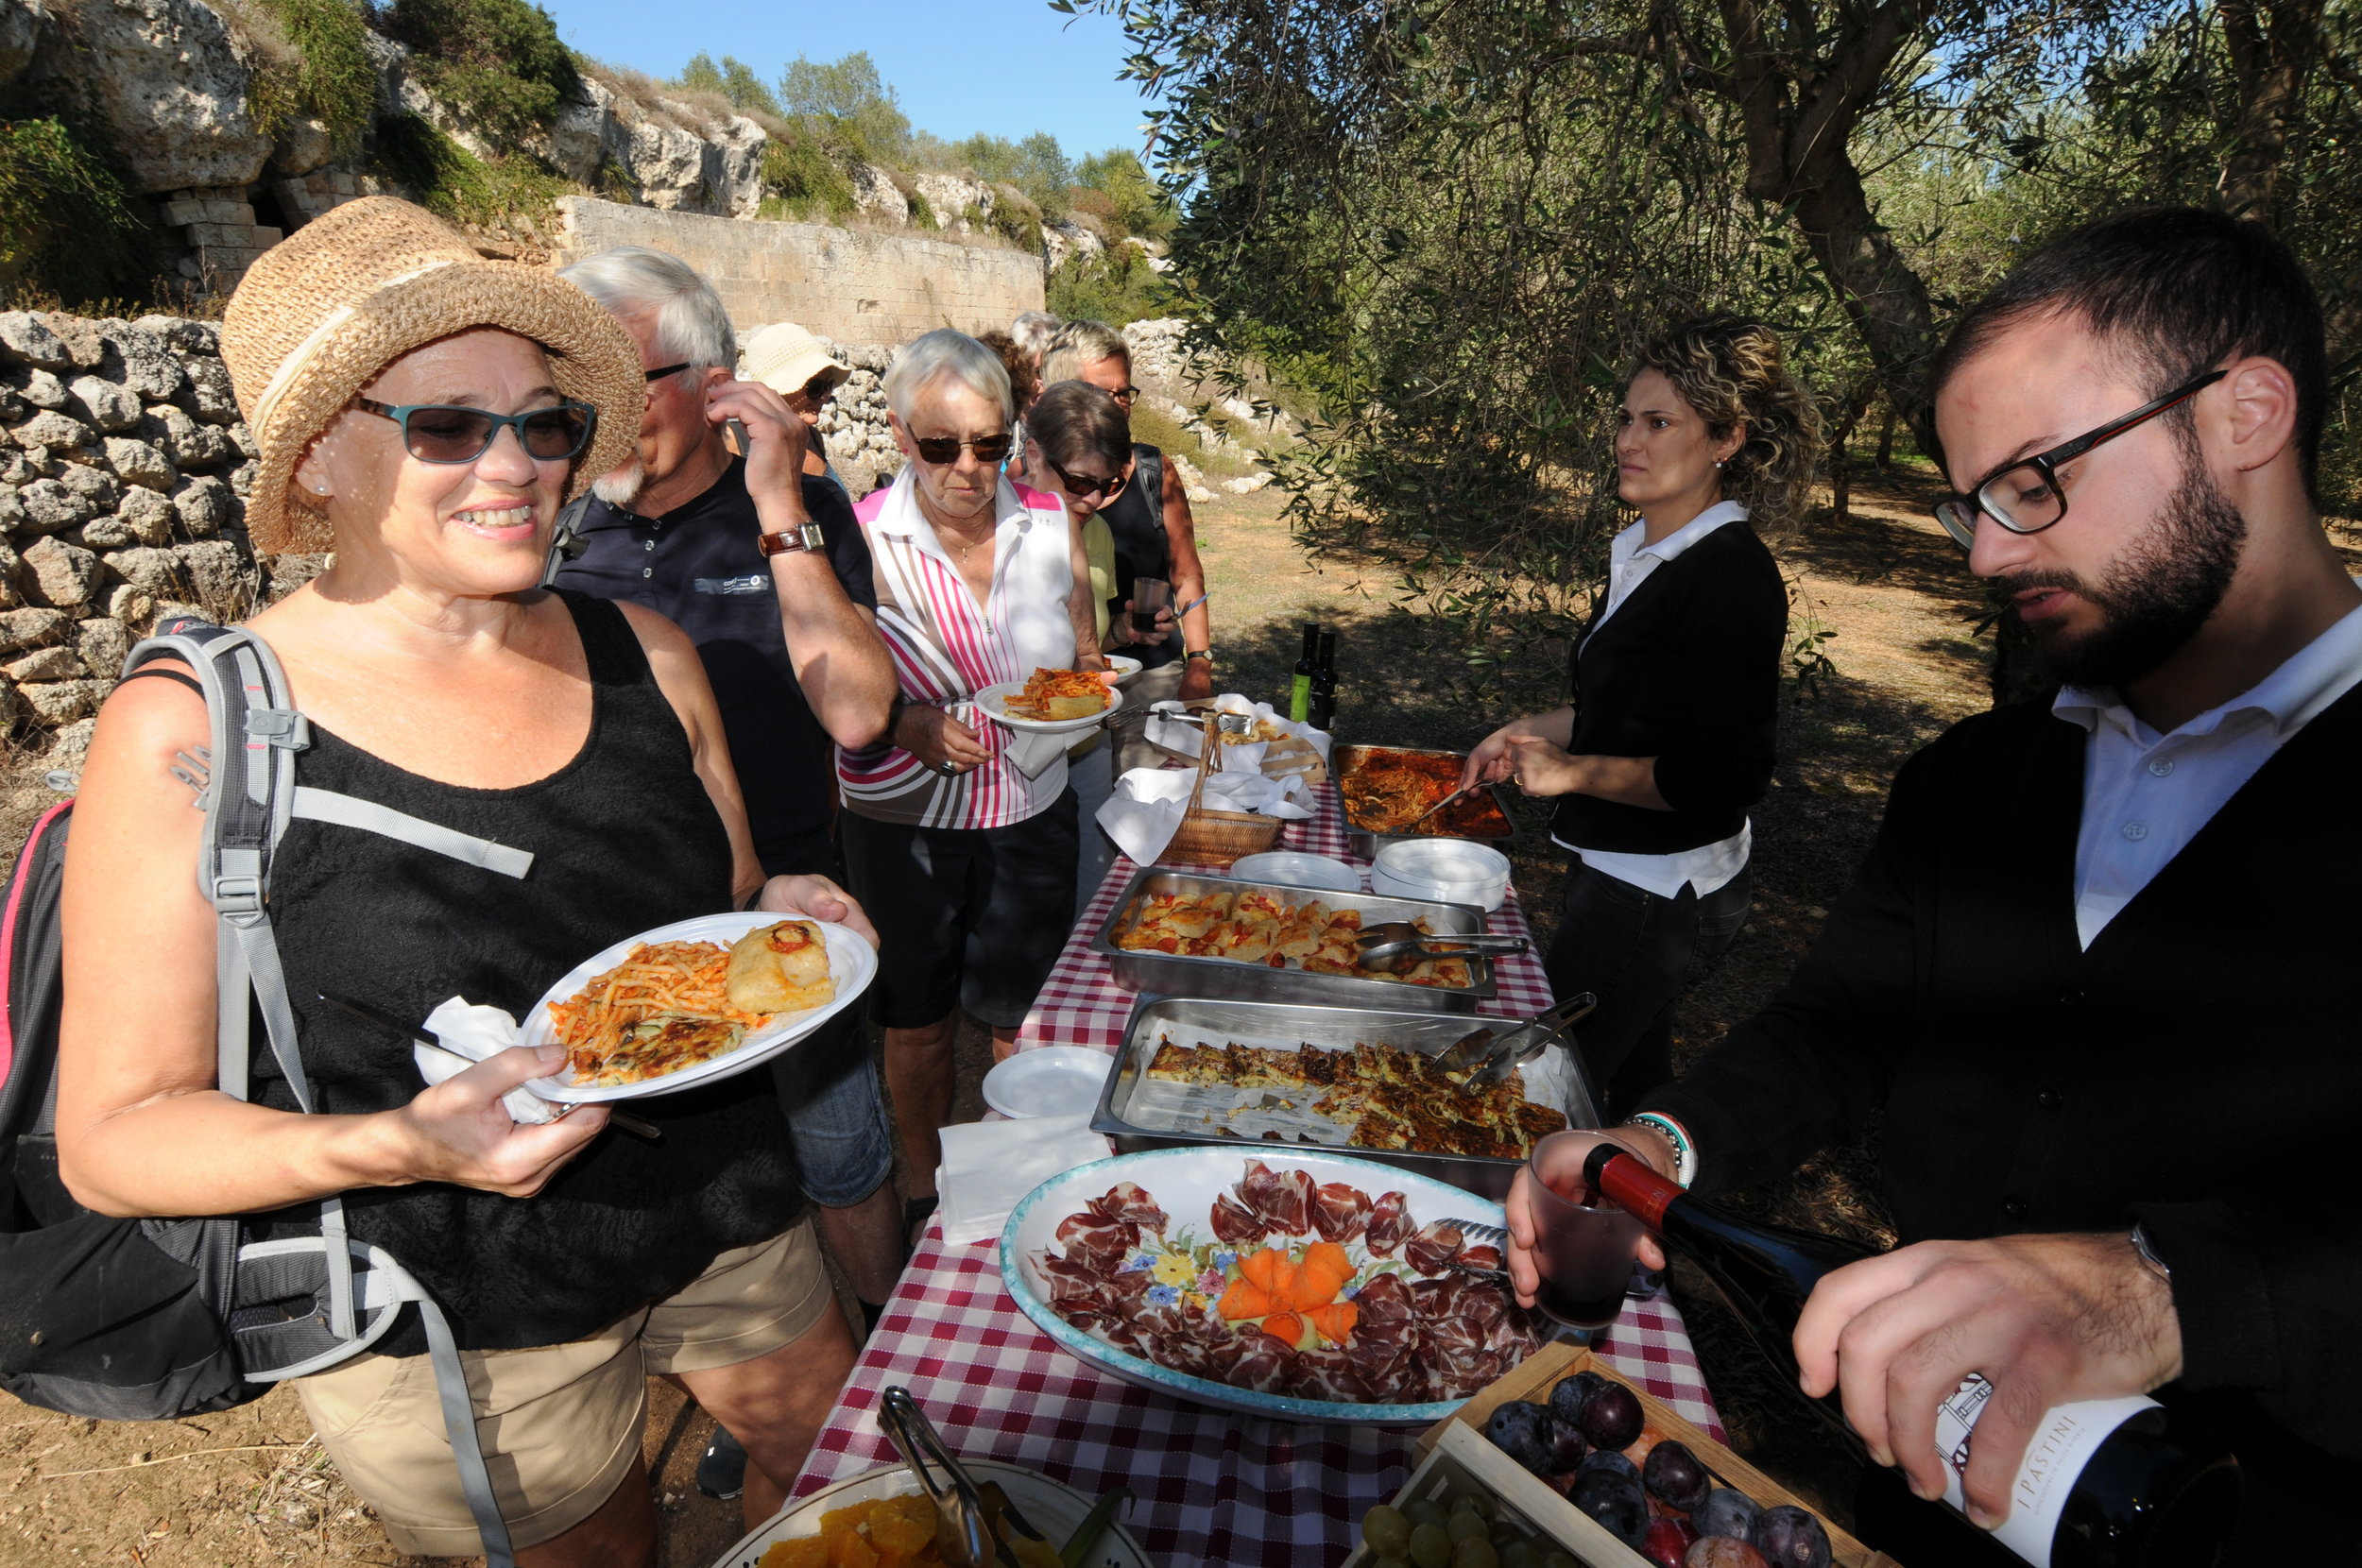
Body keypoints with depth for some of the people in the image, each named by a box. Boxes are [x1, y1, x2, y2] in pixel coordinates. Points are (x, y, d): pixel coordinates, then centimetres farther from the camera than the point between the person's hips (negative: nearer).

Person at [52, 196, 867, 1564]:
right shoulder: (192, 733, -15)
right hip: (448, 1325, -4)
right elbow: (116, 1132, -12)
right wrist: (403, 1146, -30)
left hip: (729, 1215, 4)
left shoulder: (644, 652, -4)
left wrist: (783, 919, -13)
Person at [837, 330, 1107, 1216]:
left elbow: (1086, 660, 9)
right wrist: (908, 725, -24)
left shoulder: (1051, 526, -3)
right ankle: (926, 1192, 40)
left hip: (1031, 813, 2)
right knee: (917, 1020, 14)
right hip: (904, 821, -2)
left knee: (1024, 1017, 14)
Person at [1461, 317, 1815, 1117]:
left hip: (1658, 893, -9)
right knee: (1633, 1082, 24)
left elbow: (1730, 774, -23)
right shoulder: (1641, 552, 9)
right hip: (1619, 871, 9)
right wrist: (1531, 731, 12)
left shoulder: (1733, 576, -20)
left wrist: (1574, 771, -23)